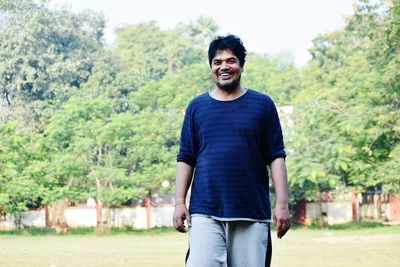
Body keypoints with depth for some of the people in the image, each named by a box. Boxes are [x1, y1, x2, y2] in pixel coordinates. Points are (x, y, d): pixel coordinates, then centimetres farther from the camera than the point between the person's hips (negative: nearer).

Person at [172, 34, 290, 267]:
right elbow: (186, 159, 11)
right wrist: (180, 202, 1)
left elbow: (276, 157, 4)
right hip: (205, 212, 0)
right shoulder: (196, 107, 11)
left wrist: (282, 204, -4)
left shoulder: (263, 105, 7)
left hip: (252, 213, 0)